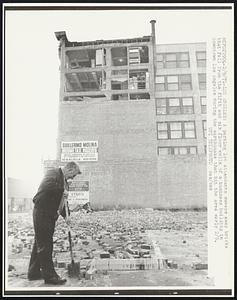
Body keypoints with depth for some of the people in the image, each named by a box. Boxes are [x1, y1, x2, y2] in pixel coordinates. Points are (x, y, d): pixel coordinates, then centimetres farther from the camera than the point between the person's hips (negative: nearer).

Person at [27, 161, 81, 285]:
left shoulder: (64, 180, 17)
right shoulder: (54, 173, -13)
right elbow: (47, 186, -30)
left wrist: (65, 215, 15)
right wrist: (62, 191, -20)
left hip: (50, 215, 10)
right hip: (42, 212, -10)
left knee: (40, 243, 15)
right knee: (44, 244, -5)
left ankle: (34, 272, 24)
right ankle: (49, 275, -1)